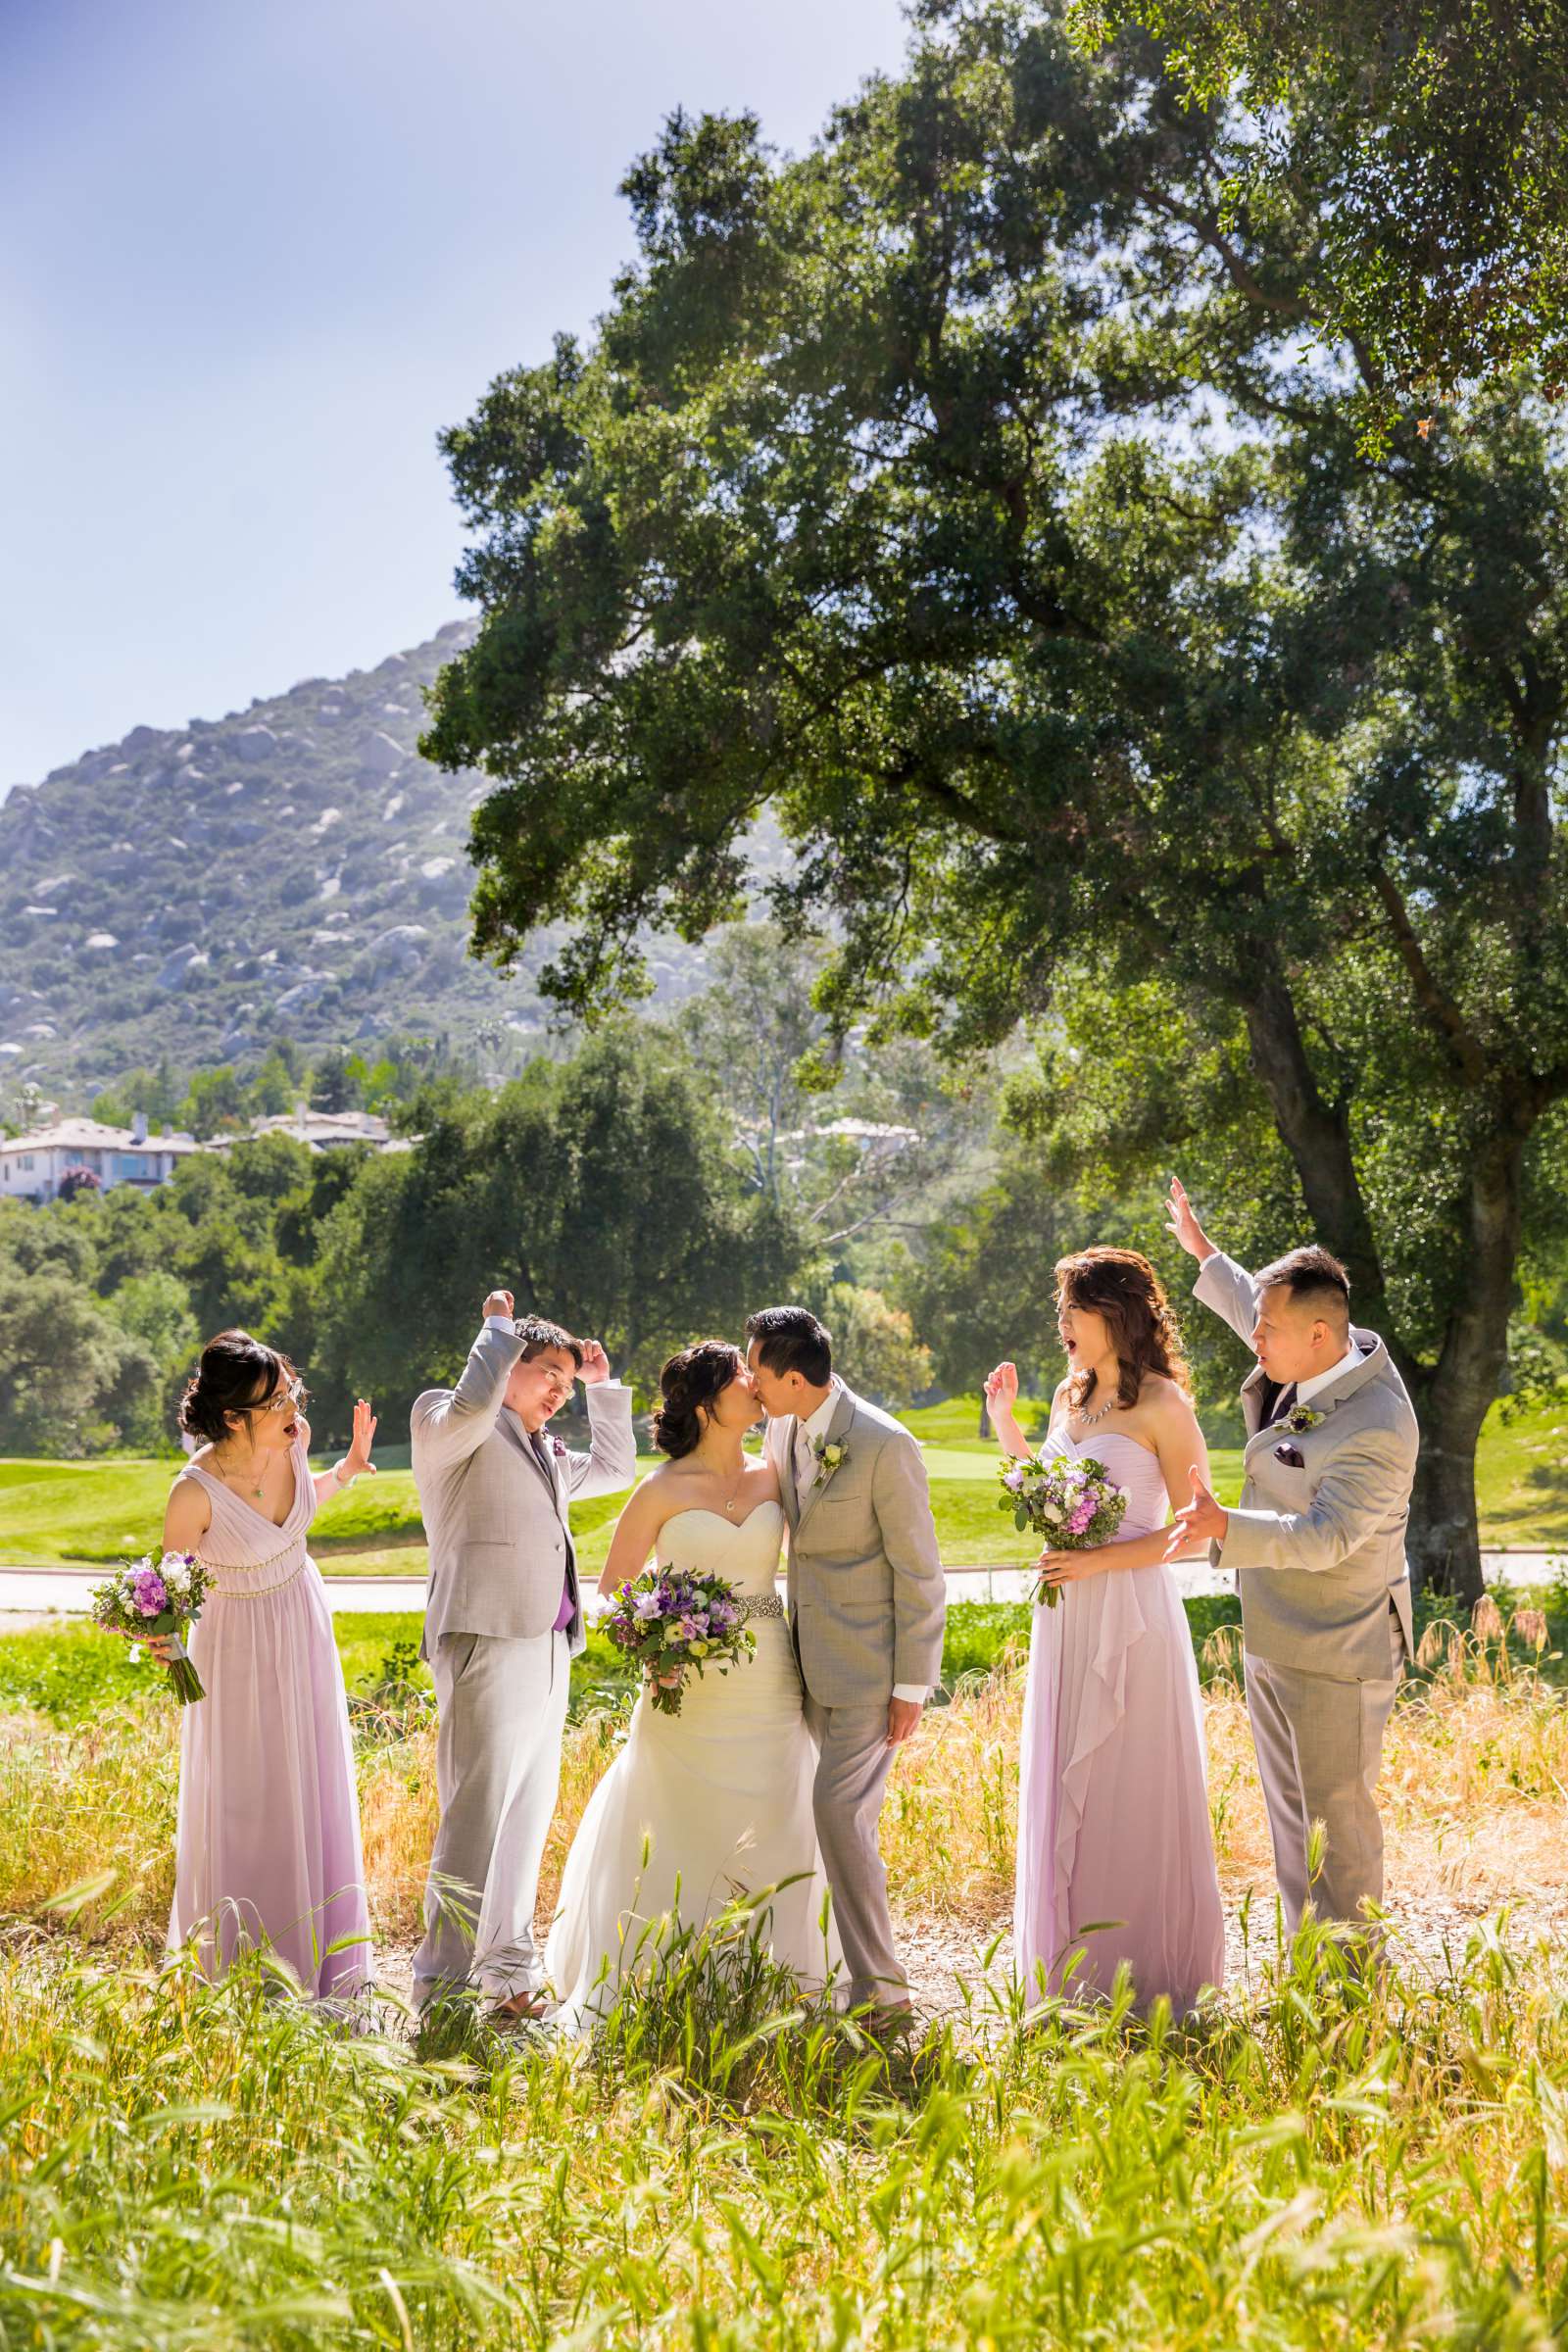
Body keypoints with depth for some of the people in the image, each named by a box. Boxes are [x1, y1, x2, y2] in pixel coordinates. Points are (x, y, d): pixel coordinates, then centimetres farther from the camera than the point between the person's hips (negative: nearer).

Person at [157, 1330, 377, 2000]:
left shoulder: (294, 1439, -14)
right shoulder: (197, 1491, -30)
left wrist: (346, 1471, -2)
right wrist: (162, 1638, -37)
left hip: (305, 1626, 6)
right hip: (239, 1644, -6)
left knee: (314, 1790, 14)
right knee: (244, 1803, 2)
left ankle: (316, 1964, 31)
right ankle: (239, 1970, 21)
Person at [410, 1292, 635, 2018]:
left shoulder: (544, 1453, 26)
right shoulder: (445, 1423, 1)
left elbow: (614, 1469, 38)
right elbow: (472, 1403, -22)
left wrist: (603, 1386, 30)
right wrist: (499, 1326, -8)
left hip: (546, 1645, 9)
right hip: (486, 1639, -9)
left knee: (528, 1814, 11)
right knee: (477, 1812, -13)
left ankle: (506, 1968, 18)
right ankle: (444, 1979, -10)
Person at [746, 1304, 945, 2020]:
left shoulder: (884, 1446, -20)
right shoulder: (782, 1429, 4)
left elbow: (919, 1572, -15)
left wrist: (912, 1686, -14)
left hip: (871, 1662, -8)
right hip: (814, 1657, 8)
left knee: (841, 1811, -13)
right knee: (837, 1811, 13)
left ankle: (879, 1989, -5)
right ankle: (862, 1959, 25)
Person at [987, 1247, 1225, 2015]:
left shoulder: (1161, 1406, -11)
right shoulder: (1070, 1395, 11)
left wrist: (1097, 1561, -19)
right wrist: (1006, 1427, 10)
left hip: (1131, 1614, -7)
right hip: (1065, 1618, 7)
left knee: (1133, 1798, 1)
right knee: (1064, 1793, 12)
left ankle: (1151, 1985, 15)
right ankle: (1077, 1974, 25)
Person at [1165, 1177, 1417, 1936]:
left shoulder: (1376, 1430, -26)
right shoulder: (1330, 1355, 0)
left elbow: (1324, 1537, -30)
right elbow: (1268, 1314, 23)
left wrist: (1227, 1527, -43)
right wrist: (1204, 1254, 33)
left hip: (1336, 1655, -9)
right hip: (1273, 1643, 9)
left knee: (1339, 1818, 0)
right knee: (1289, 1818, 15)